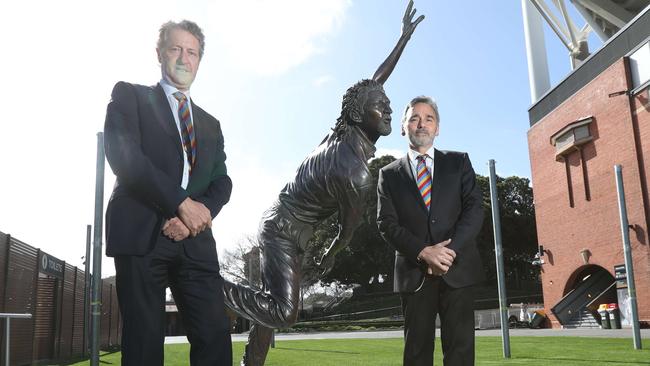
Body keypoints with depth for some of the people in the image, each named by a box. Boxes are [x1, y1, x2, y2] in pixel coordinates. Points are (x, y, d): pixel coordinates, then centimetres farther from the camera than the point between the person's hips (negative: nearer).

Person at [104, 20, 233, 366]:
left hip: (195, 241, 4)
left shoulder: (210, 124, 25)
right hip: (141, 234, -3)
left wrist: (200, 213, -8)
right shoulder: (129, 95, 11)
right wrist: (182, 202, -12)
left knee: (215, 336, -6)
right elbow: (123, 156, -6)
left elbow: (222, 182, 14)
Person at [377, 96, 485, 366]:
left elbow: (474, 209, 1)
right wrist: (423, 252, -15)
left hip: (458, 270, 0)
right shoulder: (389, 174, 11)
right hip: (414, 274, 0)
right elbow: (387, 223, 1)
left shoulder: (458, 162, 12)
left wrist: (450, 251, -13)